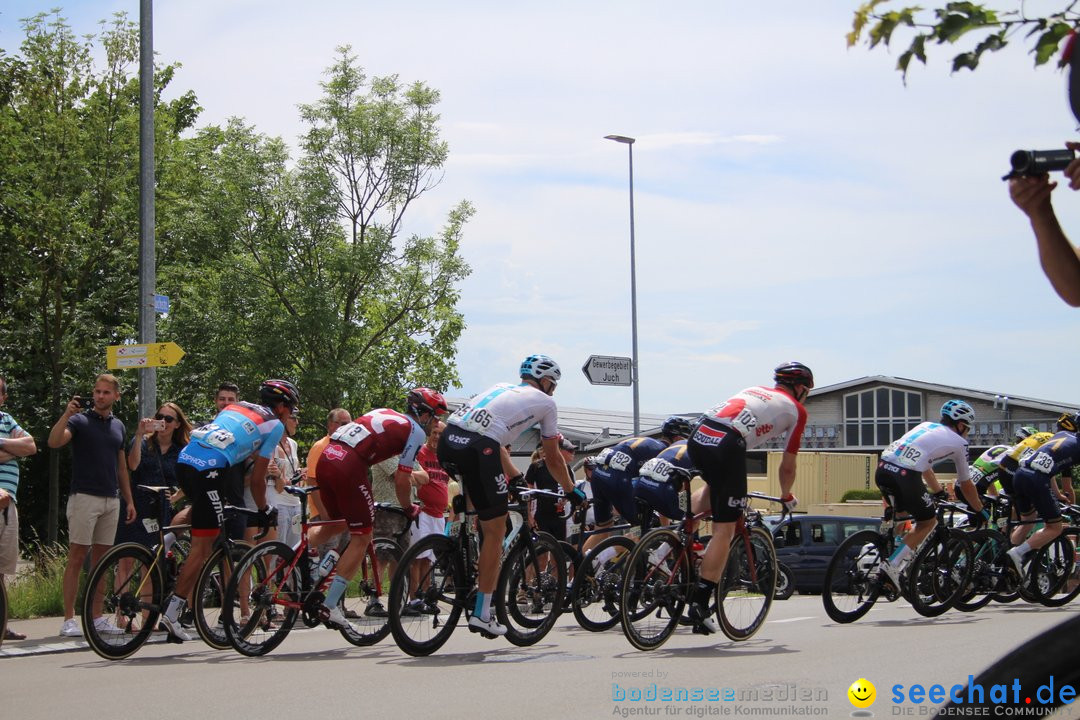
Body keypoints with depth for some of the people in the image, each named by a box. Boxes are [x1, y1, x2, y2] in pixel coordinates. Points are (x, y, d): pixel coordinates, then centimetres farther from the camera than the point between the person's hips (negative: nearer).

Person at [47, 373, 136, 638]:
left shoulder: (118, 426, 15)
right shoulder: (80, 420, -3)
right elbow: (54, 442, -21)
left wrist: (129, 501, 16)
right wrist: (66, 414, -31)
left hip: (111, 500, 6)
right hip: (84, 497, -6)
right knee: (76, 558, -6)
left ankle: (97, 617, 12)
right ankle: (68, 619, -6)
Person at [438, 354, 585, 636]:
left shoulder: (502, 388, 32)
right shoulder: (545, 402, 18)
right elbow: (553, 457, 25)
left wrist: (515, 477, 49)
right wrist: (571, 491, 38)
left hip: (447, 440, 6)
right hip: (477, 449, -6)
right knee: (495, 531, 5)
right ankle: (482, 614, 7)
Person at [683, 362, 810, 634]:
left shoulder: (755, 390, 32)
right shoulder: (796, 410, 17)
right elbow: (787, 466, 20)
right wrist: (787, 496, 40)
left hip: (697, 437, 6)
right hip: (726, 445, -6)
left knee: (714, 487, 38)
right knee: (724, 530, 0)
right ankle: (700, 604, -5)